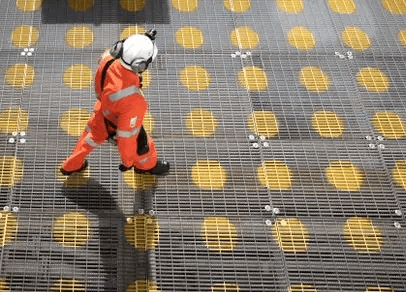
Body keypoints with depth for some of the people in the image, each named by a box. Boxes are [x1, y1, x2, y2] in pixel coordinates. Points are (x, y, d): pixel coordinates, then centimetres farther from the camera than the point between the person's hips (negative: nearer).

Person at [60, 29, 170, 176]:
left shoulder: (108, 60, -32)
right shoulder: (133, 101, -47)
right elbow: (126, 135, -33)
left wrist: (143, 40, 0)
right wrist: (127, 161, -15)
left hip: (102, 111, 6)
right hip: (117, 127, -6)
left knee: (93, 135, 36)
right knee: (142, 147, 27)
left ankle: (71, 165, 62)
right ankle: (147, 165, 63)